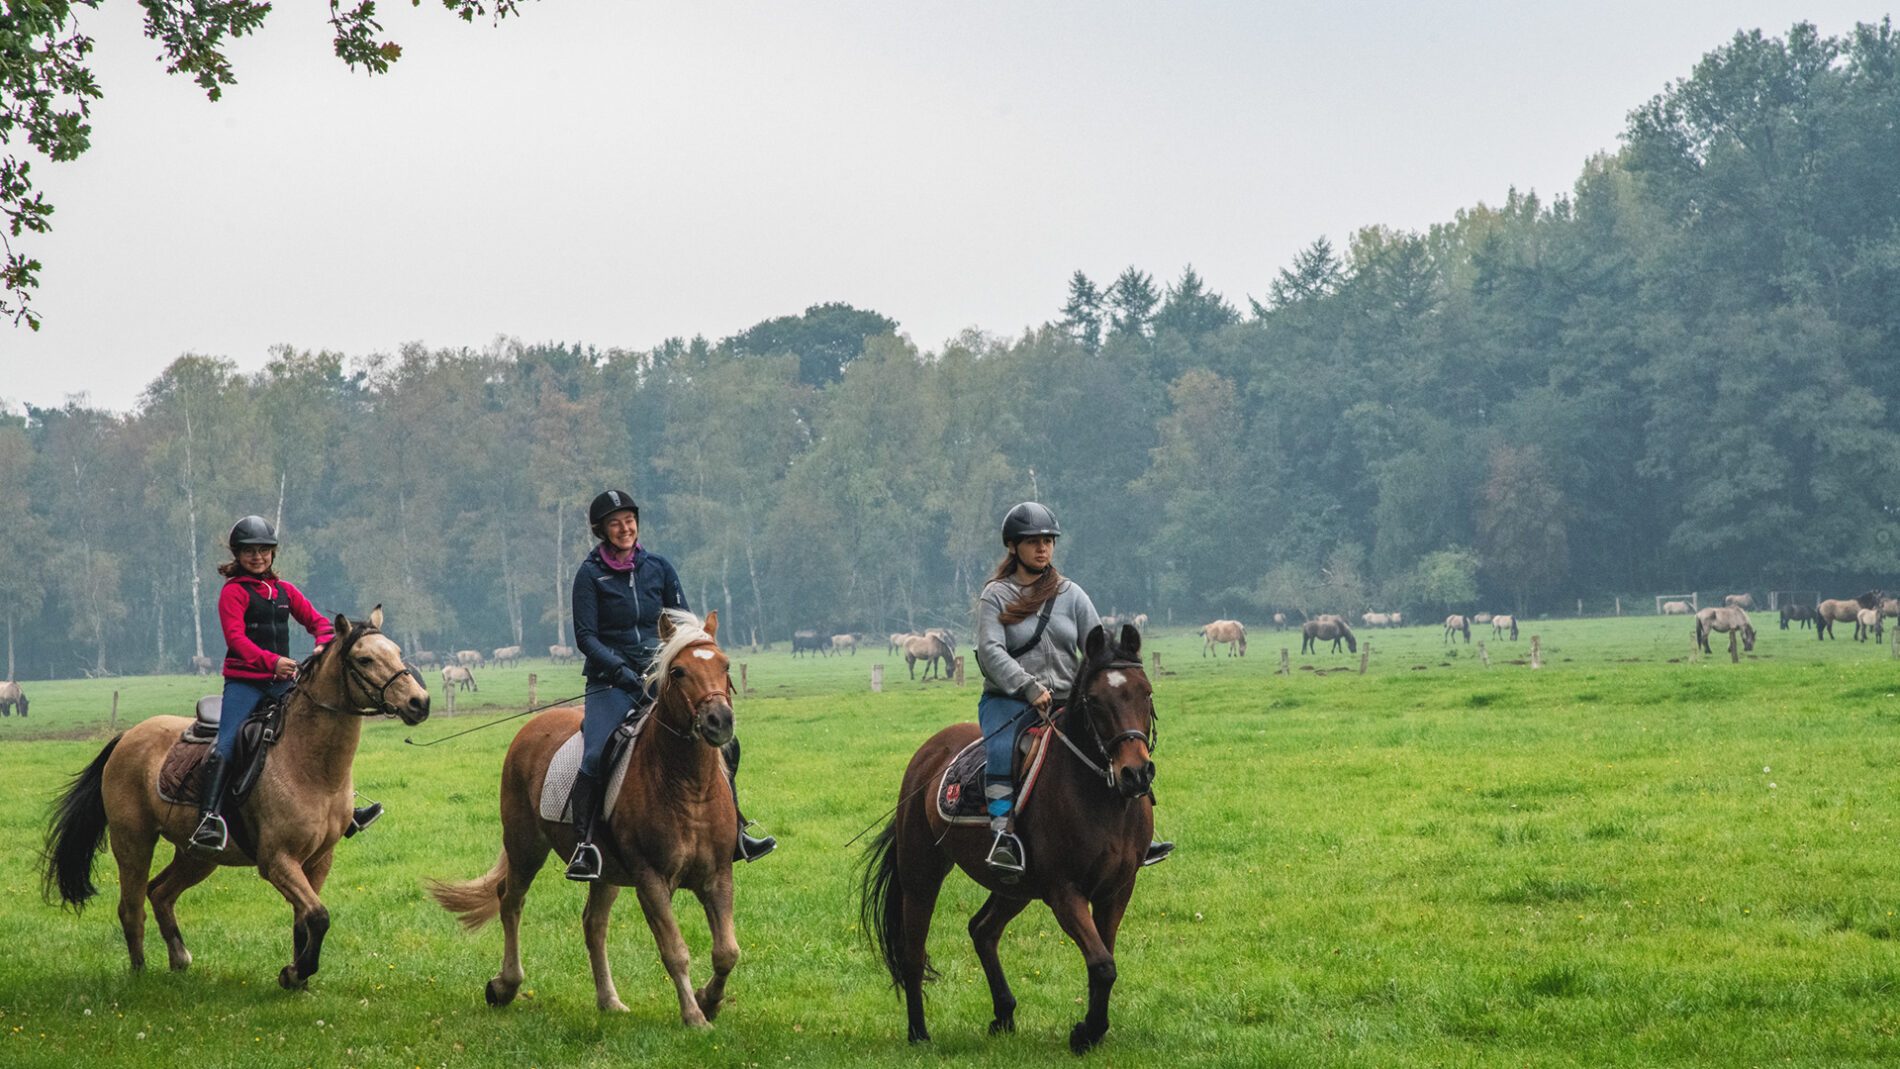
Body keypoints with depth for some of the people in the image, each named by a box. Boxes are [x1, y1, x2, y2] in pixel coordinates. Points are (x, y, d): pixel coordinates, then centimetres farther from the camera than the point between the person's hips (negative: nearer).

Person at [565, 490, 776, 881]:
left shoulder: (658, 567, 8)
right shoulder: (591, 574, -3)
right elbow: (585, 636, -8)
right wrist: (625, 674, -19)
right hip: (610, 682, -4)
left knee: (723, 743, -4)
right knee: (595, 757, -27)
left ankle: (734, 837, 6)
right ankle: (583, 846, -23)